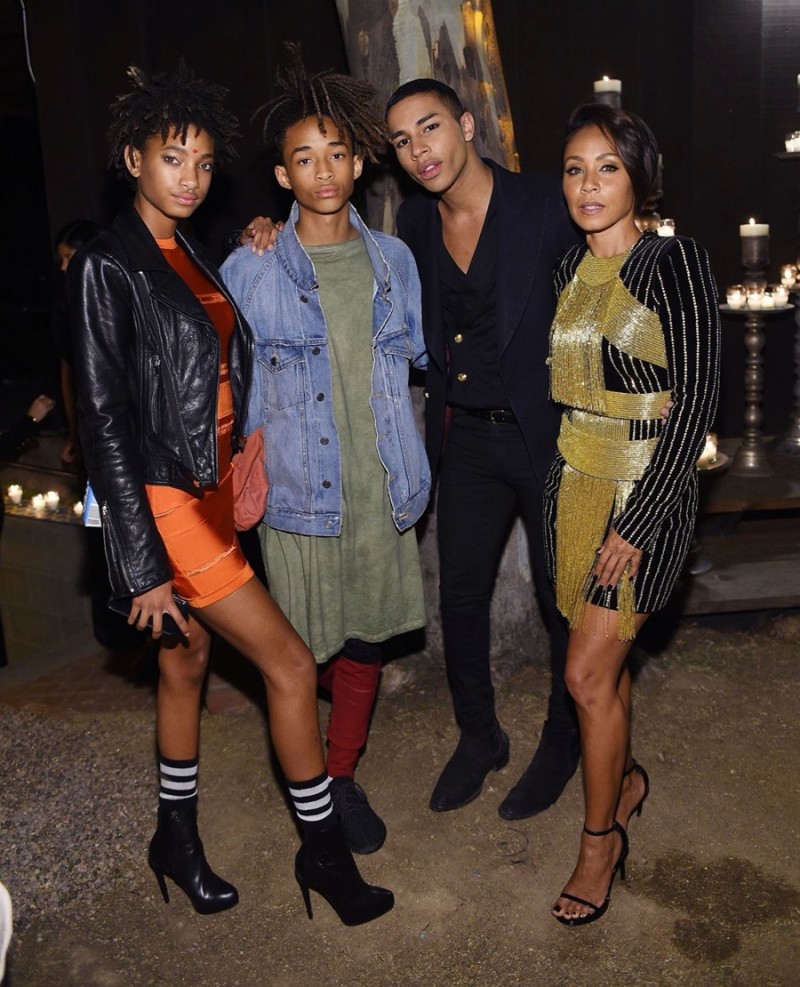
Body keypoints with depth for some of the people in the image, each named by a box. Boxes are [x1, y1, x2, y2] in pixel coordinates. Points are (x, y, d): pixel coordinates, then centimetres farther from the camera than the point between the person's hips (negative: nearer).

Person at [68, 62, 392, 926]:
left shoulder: (191, 255, 11)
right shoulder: (106, 268, -13)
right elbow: (104, 422, -16)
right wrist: (142, 563, -18)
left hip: (212, 489, 8)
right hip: (163, 501, -8)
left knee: (187, 661, 18)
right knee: (290, 663, -5)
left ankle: (177, 839, 36)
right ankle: (323, 848, 15)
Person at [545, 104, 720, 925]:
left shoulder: (674, 262, -11)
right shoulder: (568, 268, 8)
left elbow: (696, 398, -14)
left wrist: (638, 518, -17)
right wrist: (561, 479, 10)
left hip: (646, 489, -6)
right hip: (575, 480, 6)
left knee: (589, 673, -4)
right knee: (602, 660, 16)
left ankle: (600, 837, 16)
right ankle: (625, 779, 40)